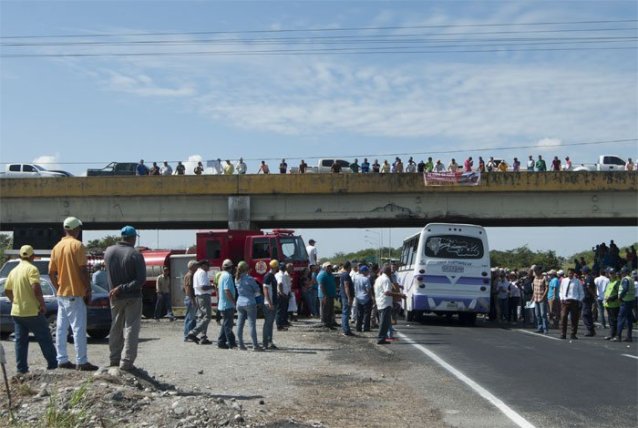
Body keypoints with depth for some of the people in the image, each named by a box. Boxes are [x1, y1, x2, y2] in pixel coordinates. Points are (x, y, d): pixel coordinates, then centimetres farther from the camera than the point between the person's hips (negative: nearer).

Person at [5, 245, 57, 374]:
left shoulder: (14, 271, 9)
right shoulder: (32, 269, -12)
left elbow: (7, 291, 16)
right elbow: (36, 289, -22)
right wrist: (42, 304, -12)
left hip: (16, 312, 6)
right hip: (32, 311, -6)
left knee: (20, 341, 8)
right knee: (45, 339, 4)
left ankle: (21, 367, 6)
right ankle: (52, 363, 7)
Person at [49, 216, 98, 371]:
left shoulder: (57, 247, 10)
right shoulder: (77, 245, -11)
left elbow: (51, 273, 11)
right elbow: (83, 270, -15)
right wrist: (89, 290, -9)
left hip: (61, 294, 7)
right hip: (75, 294, -7)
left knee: (61, 328, 10)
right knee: (79, 328, -4)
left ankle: (62, 359, 14)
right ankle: (82, 362, -4)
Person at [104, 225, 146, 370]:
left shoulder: (108, 251, -2)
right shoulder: (135, 255, -16)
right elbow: (141, 280, -20)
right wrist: (122, 288, -18)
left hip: (115, 297, 5)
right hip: (132, 297, -5)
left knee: (116, 328, 17)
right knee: (131, 329, 1)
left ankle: (114, 359, 22)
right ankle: (126, 362, -3)